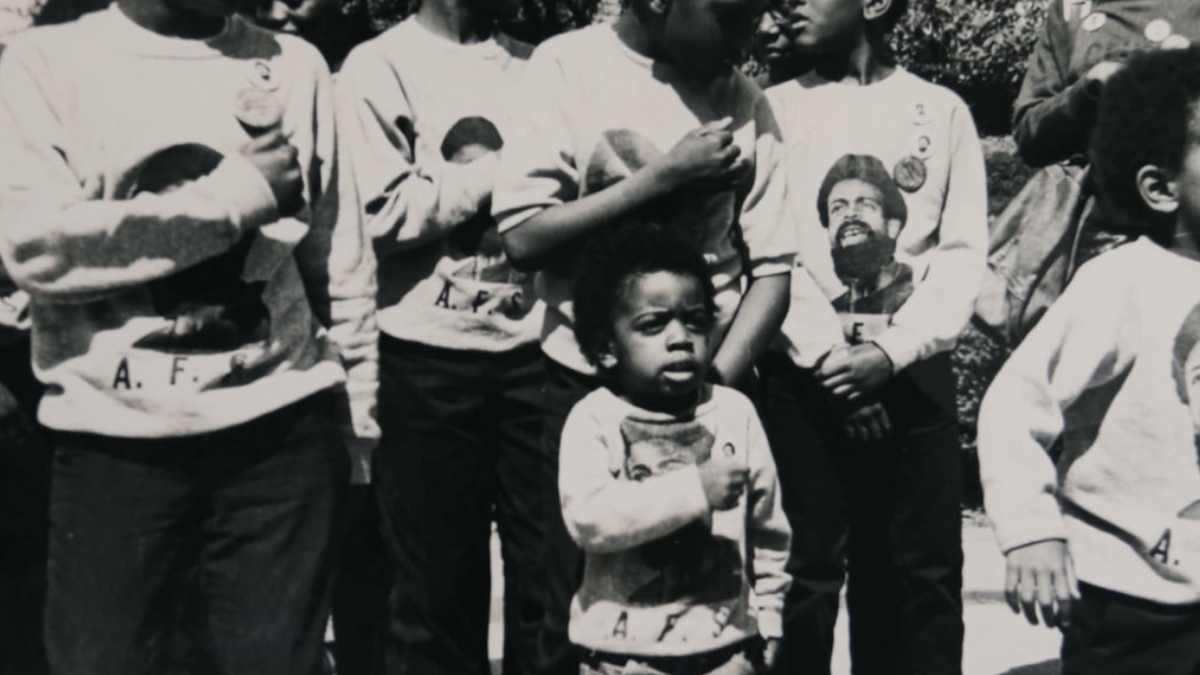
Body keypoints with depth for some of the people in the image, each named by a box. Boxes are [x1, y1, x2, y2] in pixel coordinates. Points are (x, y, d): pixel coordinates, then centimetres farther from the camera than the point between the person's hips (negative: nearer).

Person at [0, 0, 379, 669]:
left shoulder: (296, 63, 7)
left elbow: (342, 262, 10)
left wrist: (358, 414, 9)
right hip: (115, 441, -1)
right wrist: (238, 193, -14)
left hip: (283, 429, 2)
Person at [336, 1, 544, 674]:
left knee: (550, 570, 6)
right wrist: (500, 169, -9)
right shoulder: (381, 65, -1)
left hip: (534, 349, 3)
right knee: (440, 581, 10)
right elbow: (385, 212, -12)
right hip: (430, 360, -3)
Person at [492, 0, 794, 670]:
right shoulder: (568, 64, -4)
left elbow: (772, 267, 3)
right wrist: (665, 175, -15)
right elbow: (524, 236, -10)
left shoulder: (746, 101, 3)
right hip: (589, 387, -2)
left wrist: (715, 383, -10)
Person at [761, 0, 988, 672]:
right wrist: (829, 356, -11)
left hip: (915, 375, 1)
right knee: (807, 569, -1)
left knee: (926, 571, 3)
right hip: (803, 378, 0)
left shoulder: (942, 111, 8)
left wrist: (891, 351, -11)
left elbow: (963, 252, 3)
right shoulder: (777, 109, 7)